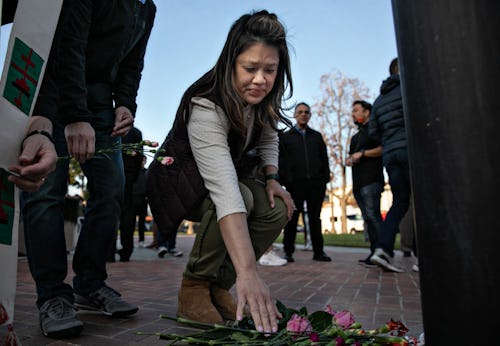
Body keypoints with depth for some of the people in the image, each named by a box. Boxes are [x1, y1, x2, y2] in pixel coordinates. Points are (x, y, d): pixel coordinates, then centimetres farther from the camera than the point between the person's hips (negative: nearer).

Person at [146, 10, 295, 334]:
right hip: (180, 180, -6)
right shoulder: (205, 107, -36)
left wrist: (271, 177, -11)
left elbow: (268, 137, 7)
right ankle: (194, 286, -13)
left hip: (230, 172, 6)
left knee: (277, 210, -19)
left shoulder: (264, 98, -13)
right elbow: (225, 191, -49)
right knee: (243, 197, -35)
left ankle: (219, 286, -3)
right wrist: (248, 272, -56)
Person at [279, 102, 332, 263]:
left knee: (315, 218, 7)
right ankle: (288, 252, 7)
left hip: (315, 184, 3)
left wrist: (325, 178, 5)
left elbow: (324, 159, 17)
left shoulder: (317, 136, 20)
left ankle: (318, 251, 14)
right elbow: (281, 161, 4)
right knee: (292, 218, 0)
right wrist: (284, 180, -7)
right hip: (295, 183, -2)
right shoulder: (285, 136, 13)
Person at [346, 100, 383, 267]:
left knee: (373, 215, -16)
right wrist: (349, 160, 10)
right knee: (368, 218, 4)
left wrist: (362, 153, -11)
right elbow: (350, 156, 33)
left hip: (371, 180, -8)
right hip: (358, 183, 8)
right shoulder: (356, 137, 29)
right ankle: (375, 252, 4)